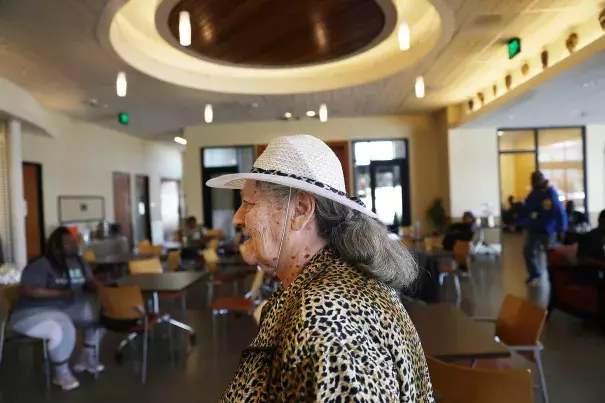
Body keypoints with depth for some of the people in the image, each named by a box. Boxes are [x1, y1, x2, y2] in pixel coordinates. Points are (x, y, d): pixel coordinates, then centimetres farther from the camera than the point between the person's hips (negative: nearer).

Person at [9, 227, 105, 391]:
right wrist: (60, 293, -31)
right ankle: (61, 373, -9)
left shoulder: (79, 261, 5)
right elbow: (28, 290, -26)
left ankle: (87, 357, 9)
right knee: (63, 329, -36)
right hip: (35, 312, -8)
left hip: (68, 307, 8)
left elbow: (89, 282, 10)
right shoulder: (40, 266, -19)